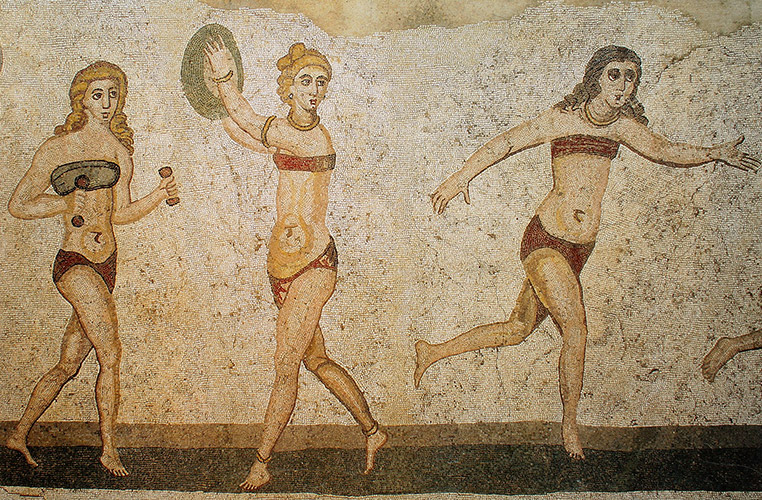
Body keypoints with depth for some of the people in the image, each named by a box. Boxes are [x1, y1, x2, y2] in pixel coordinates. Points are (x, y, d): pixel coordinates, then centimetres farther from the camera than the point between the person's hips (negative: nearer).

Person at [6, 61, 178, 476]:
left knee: (68, 364, 11)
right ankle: (109, 449, -1)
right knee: (110, 354, -15)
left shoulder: (120, 152, 12)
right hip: (74, 262, -6)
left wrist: (159, 194, -1)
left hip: (105, 265, 6)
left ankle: (18, 436, 28)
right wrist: (69, 201, -7)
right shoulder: (58, 148, -3)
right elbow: (17, 205, 1)